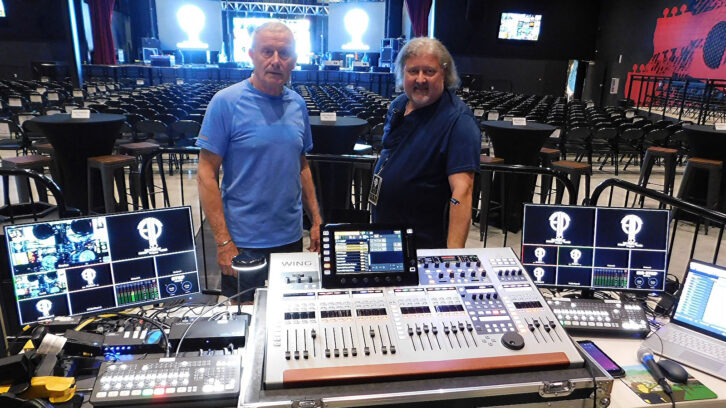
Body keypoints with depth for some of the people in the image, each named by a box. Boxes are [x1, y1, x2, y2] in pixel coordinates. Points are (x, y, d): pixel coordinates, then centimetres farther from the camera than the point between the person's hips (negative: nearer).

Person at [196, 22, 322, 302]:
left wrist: (316, 221, 10)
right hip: (244, 242, -4)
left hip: (291, 237, 5)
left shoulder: (297, 104, 4)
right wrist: (224, 242, -15)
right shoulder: (226, 102, -11)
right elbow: (206, 175, -12)